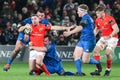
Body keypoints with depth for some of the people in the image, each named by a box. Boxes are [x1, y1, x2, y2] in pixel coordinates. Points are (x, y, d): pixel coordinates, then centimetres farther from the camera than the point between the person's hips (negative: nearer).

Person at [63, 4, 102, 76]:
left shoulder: (85, 18, -15)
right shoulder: (88, 17, 16)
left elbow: (80, 27, -31)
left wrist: (70, 32, -43)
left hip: (88, 41, -10)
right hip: (82, 40, 10)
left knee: (85, 60, -6)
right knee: (76, 55, -2)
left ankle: (98, 63, 17)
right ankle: (79, 72, -1)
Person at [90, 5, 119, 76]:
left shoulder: (110, 19, -19)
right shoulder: (98, 20, 3)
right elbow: (97, 29, 20)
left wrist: (110, 36, -31)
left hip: (112, 38, -7)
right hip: (104, 38, 7)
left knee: (108, 53, -19)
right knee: (96, 50, -9)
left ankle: (108, 70, 2)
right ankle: (97, 70, -8)